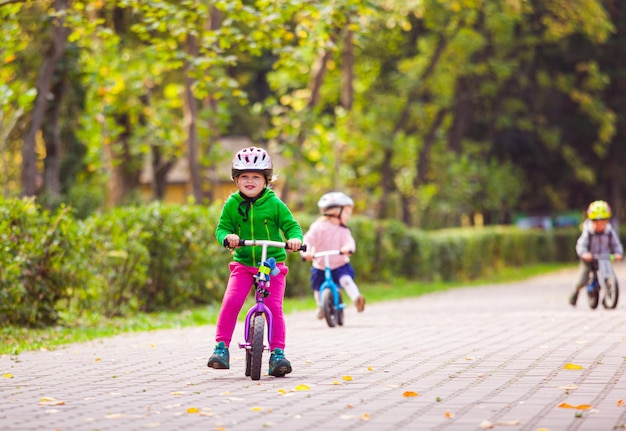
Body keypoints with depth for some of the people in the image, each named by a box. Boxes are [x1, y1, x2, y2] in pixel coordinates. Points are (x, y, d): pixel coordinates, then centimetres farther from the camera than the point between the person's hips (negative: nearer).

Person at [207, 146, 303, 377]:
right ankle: (222, 347, -6)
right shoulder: (232, 204, 0)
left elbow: (291, 225, -2)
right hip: (243, 264, 1)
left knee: (274, 307, -8)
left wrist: (295, 238, -23)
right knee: (230, 302, -15)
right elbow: (222, 228, 1)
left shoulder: (275, 204, -4)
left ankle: (277, 352, 0)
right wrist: (227, 237, -22)